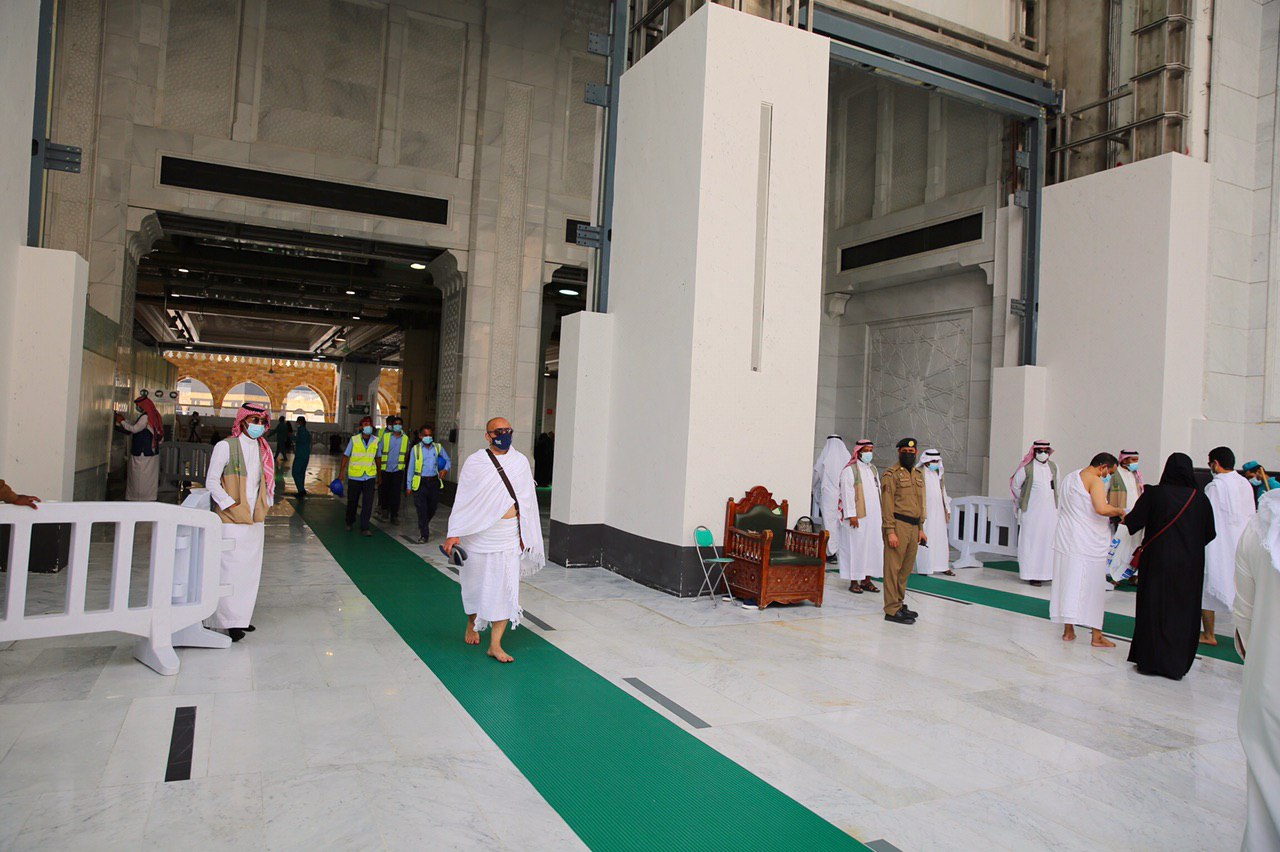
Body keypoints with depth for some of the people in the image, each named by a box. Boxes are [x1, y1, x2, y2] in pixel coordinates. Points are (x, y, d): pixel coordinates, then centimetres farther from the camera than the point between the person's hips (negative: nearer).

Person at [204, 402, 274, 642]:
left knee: (251, 570, 8)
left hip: (255, 521, 6)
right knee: (231, 569, -7)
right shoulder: (226, 446, -5)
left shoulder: (264, 450, 12)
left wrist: (264, 509, 11)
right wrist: (233, 506, -12)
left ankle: (242, 616, 17)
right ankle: (230, 621, -1)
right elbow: (211, 482, -5)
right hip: (231, 521, -6)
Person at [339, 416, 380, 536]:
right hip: (354, 476, -1)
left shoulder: (376, 441, 1)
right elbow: (346, 456, 2)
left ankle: (364, 528, -2)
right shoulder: (354, 439, -5)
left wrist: (379, 475, 16)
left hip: (370, 477, 1)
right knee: (352, 501, 12)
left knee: (368, 503, -7)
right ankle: (349, 523, 35)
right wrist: (341, 473, -1)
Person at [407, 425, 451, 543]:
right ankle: (424, 535, 6)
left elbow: (448, 460, 17)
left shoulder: (438, 448, 6)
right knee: (422, 510, -4)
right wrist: (408, 485, 2)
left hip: (434, 481, 3)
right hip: (420, 482, -3)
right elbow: (411, 468, 3)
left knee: (432, 508, 13)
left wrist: (445, 469, -4)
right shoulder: (415, 449, 1)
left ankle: (424, 525, 42)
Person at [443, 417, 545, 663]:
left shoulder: (520, 462, 4)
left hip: (509, 537, 1)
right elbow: (462, 499, -1)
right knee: (474, 584, 15)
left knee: (506, 589, -5)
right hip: (478, 535, -1)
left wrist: (525, 534, 8)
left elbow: (527, 500, 9)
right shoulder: (475, 462, -2)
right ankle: (472, 624, 42)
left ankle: (495, 645, 1)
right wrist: (454, 534, -6)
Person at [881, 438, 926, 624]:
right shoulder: (891, 475, -7)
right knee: (893, 568, -5)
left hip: (913, 527, 8)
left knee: (906, 568, 13)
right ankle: (892, 610, -3)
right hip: (898, 526, -8)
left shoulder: (918, 476, 18)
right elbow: (887, 505, -12)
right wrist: (890, 531, -18)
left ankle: (900, 603, 24)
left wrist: (921, 529, 18)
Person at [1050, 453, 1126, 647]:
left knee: (1068, 584, 10)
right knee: (1093, 588, 1)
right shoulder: (1095, 480, -12)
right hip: (1088, 543, -7)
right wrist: (1120, 511, -7)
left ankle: (1068, 630, 14)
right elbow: (1102, 508, -27)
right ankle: (1097, 636, 7)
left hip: (1065, 539, 7)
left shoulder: (1069, 477, 15)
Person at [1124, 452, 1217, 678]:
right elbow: (1209, 534, 4)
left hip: (1158, 561, -2)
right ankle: (1178, 664, 16)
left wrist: (1124, 517, 16)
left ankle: (1151, 660, 12)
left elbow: (1133, 523, -6)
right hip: (1190, 565, 2)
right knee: (1184, 611, 11)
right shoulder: (1200, 499, -4)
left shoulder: (1153, 493, -10)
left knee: (1154, 609, 7)